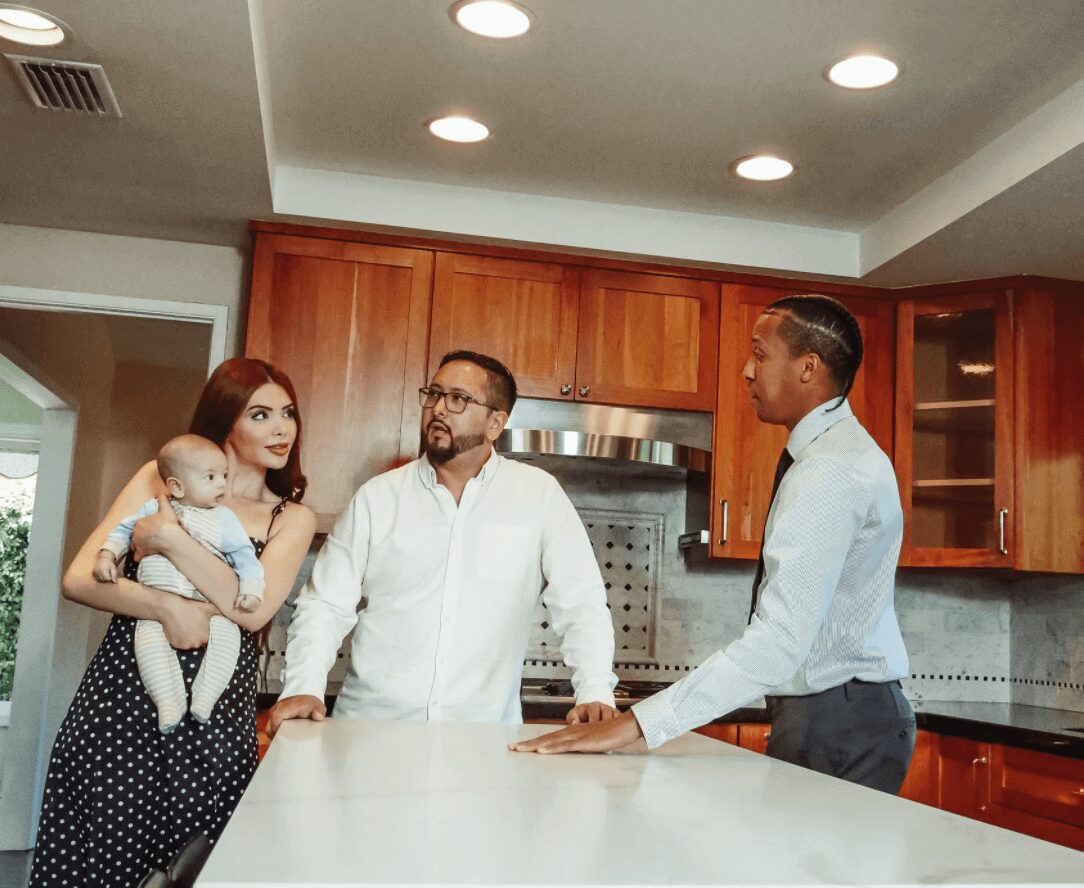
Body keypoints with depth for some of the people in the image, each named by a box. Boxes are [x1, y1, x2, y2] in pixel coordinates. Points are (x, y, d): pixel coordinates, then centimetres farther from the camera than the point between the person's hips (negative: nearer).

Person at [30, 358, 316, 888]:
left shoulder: (293, 517, 7)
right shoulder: (164, 477, 8)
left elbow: (254, 610, -9)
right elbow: (79, 579, 0)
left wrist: (170, 538, -12)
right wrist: (167, 607, -16)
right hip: (123, 688, 0)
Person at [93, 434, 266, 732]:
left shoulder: (225, 519, 9)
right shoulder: (154, 509, 13)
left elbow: (246, 558, 5)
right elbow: (124, 531, 23)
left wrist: (251, 590, -12)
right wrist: (106, 555, 4)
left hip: (210, 607, 0)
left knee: (227, 636, -27)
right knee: (149, 638, -28)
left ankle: (204, 698, -23)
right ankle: (169, 703, -25)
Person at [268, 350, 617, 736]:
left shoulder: (539, 494, 1)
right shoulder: (378, 497, 5)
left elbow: (580, 603, 2)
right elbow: (325, 605, 7)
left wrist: (596, 692, -9)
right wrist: (304, 687, -7)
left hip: (484, 733, -1)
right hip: (371, 724, 1)